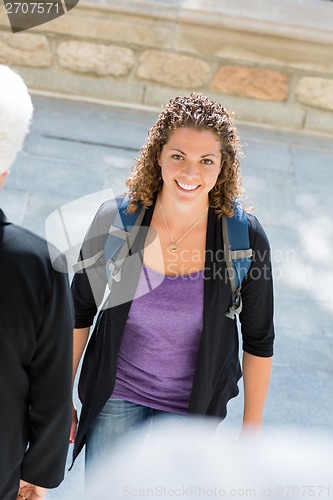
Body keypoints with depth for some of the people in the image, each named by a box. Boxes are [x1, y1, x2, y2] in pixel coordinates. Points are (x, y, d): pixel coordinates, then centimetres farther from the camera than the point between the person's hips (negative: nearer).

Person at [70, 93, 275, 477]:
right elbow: (80, 312, -2)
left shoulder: (245, 238, -18)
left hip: (195, 405, 0)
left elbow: (258, 341, -6)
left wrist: (252, 428, -1)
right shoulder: (114, 220, -16)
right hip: (116, 396, 1)